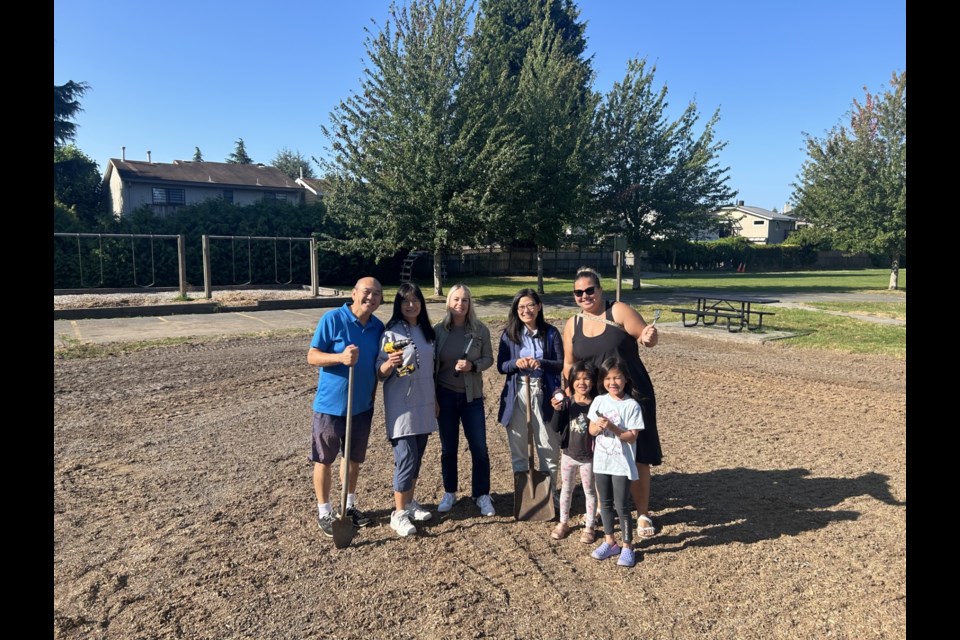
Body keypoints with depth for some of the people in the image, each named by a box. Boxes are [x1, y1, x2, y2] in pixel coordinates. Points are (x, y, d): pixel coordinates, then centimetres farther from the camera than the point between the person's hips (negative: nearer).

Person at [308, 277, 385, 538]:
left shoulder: (378, 327, 2)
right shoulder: (332, 319, -14)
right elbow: (312, 356, -14)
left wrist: (372, 396, 10)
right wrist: (341, 357, -30)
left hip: (362, 405, 5)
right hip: (330, 404, -5)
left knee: (355, 458, 17)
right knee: (324, 460, 7)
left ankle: (349, 505, 36)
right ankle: (324, 512, 24)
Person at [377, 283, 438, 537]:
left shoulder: (426, 331, 8)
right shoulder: (391, 333, -11)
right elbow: (380, 374, -12)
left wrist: (434, 399, 17)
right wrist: (390, 364, -33)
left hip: (423, 403, 6)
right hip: (401, 405, -6)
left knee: (417, 457, 13)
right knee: (406, 459, -5)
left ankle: (410, 503, 29)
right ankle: (399, 513, 8)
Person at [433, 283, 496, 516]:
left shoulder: (480, 330, -4)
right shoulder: (438, 330, -4)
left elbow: (488, 359, 1)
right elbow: (432, 364, 0)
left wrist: (472, 365, -20)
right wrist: (432, 397, -1)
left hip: (472, 396, 0)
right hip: (445, 395, 0)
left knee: (479, 448, 2)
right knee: (448, 448, 11)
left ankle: (482, 495, 18)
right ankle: (449, 493, 28)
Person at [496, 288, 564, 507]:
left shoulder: (551, 333, 1)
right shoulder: (509, 334, 4)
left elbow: (561, 364, -2)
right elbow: (501, 366, 3)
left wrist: (541, 363, -20)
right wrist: (516, 363, -18)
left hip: (544, 394, -1)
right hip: (517, 395, 1)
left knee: (549, 446, 4)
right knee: (518, 447, 9)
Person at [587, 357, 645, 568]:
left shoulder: (632, 406, -12)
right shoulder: (599, 401, 1)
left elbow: (632, 437, -14)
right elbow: (591, 430, 4)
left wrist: (613, 428, -26)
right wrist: (598, 426, -18)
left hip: (622, 463, -4)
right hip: (601, 461, 4)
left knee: (621, 505, 2)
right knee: (605, 503, 15)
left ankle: (627, 546, 18)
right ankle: (609, 542, 29)